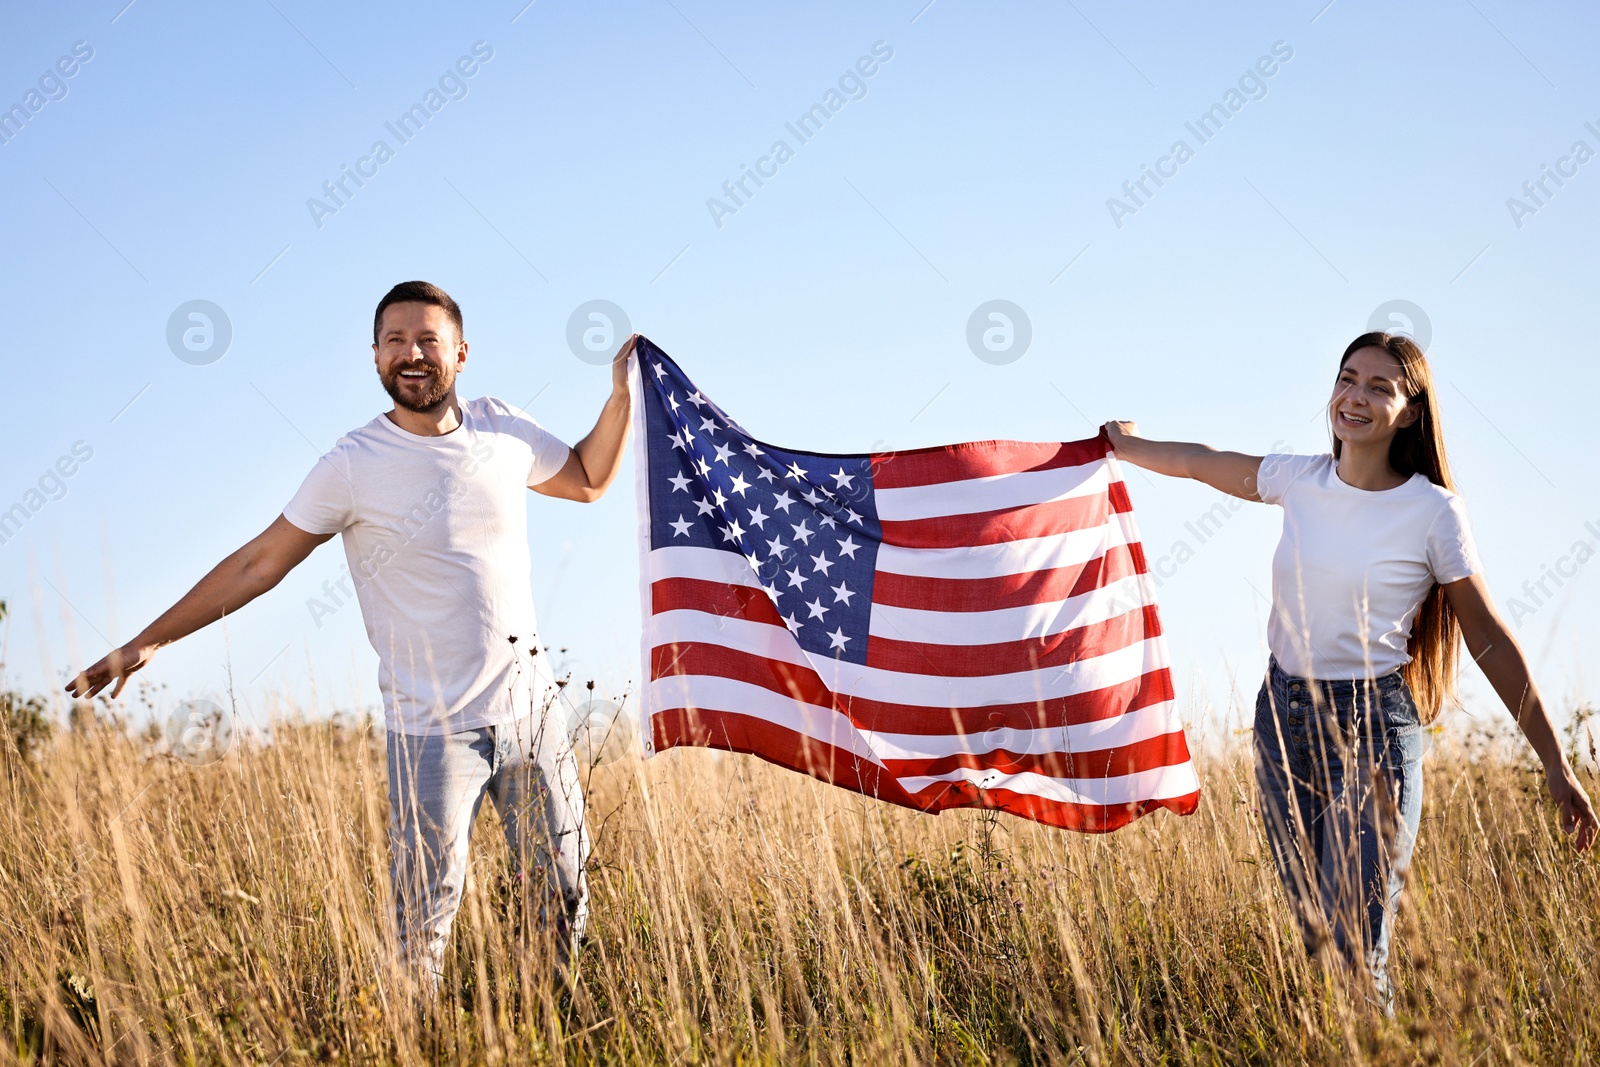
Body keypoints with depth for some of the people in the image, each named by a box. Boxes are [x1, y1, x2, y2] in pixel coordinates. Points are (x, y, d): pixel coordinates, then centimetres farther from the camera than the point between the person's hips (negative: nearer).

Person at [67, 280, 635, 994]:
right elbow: (259, 564, -5)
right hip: (433, 729, -4)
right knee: (425, 923, -4)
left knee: (563, 902, 14)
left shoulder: (501, 429, 1)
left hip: (531, 710, 5)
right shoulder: (354, 466, -11)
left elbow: (587, 480, 20)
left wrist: (621, 395, 5)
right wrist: (149, 640, -5)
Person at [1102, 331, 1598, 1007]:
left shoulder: (1434, 513, -9)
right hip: (1283, 711, 5)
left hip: (1373, 724, -5)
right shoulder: (1299, 480, 3)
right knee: (1314, 934, 9)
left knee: (1355, 949, -13)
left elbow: (1491, 642, -4)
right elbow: (1198, 462, 22)